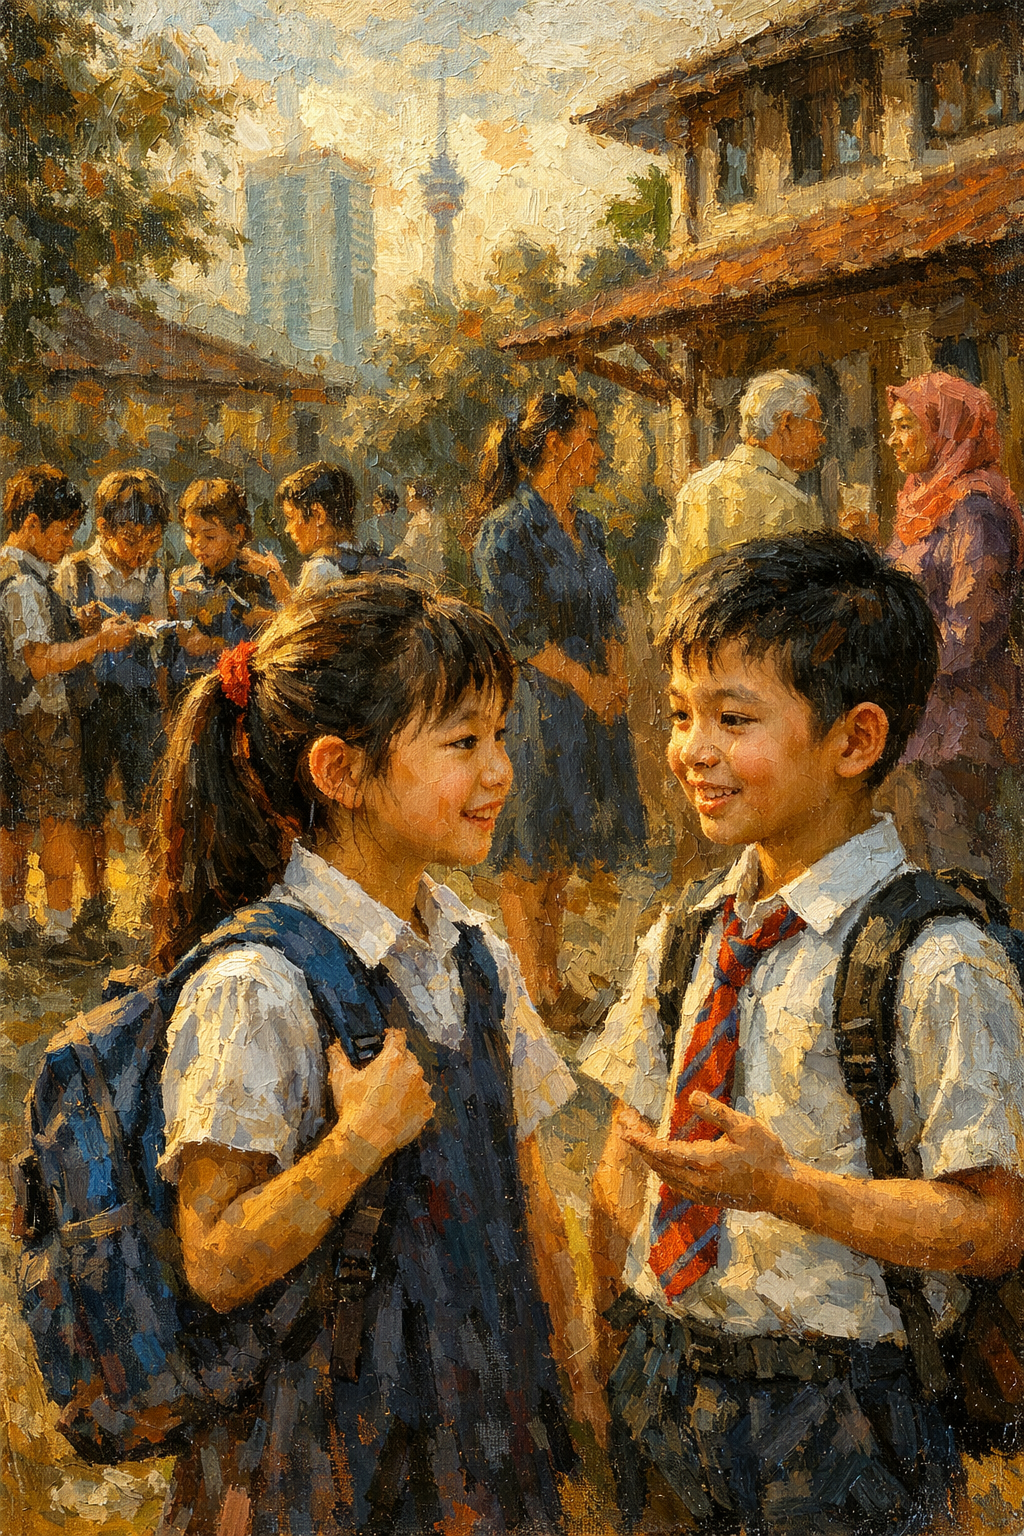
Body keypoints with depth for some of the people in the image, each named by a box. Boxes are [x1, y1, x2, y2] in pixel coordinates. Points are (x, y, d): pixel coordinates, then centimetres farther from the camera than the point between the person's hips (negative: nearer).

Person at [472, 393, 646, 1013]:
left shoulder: (587, 527, 12)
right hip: (538, 709, -8)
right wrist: (590, 686, -14)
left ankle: (552, 979, 21)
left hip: (596, 703, 8)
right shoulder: (509, 530, -12)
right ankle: (536, 993, 8)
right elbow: (519, 630, -16)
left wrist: (616, 678, 0)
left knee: (562, 859, 13)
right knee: (529, 864, 1)